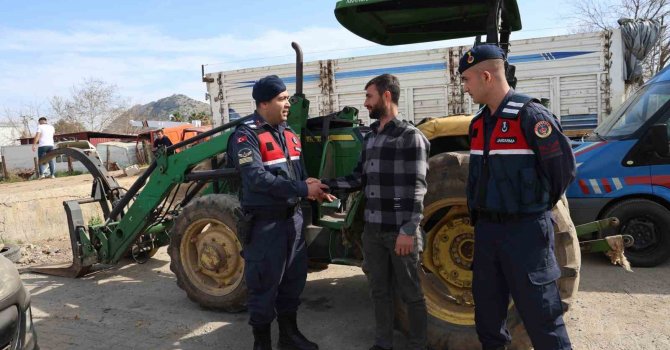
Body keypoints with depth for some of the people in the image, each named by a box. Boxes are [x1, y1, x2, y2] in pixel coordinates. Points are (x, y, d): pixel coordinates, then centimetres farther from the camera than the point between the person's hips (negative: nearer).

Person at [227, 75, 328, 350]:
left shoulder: (288, 133, 12)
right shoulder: (246, 136, -14)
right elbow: (257, 179, -25)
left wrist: (315, 188, -7)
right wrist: (302, 190, -25)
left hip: (293, 217, 8)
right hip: (265, 222, -8)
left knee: (294, 278, 18)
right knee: (265, 284, 5)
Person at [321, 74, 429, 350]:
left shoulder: (410, 137, -10)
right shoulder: (370, 138, 13)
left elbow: (416, 189, -15)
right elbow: (359, 178, 12)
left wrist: (409, 230, -19)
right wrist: (325, 184, 1)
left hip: (400, 231, -7)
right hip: (373, 230, 7)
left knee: (410, 293, 8)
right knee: (379, 290, 17)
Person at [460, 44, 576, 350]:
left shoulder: (529, 114, -14)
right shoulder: (479, 123, 9)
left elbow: (563, 165, -12)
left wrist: (540, 204, 0)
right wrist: (478, 216, 15)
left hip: (525, 230, -7)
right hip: (486, 227, 8)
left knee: (540, 312, 3)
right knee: (486, 306, 18)